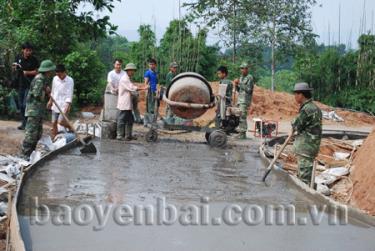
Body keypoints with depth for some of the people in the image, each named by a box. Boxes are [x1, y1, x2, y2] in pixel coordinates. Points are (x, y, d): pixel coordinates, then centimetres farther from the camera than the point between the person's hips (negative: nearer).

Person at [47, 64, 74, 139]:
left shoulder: (70, 81, -13)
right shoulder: (55, 79, 3)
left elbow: (69, 94, -17)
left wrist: (68, 106, -26)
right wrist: (50, 101, 23)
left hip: (64, 105, -5)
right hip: (55, 105, 5)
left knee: (60, 121, -17)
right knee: (54, 123, 8)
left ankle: (70, 127, 12)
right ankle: (53, 139, 19)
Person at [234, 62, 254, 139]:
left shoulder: (250, 78, -7)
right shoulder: (241, 77, 18)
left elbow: (249, 90, -15)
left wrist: (240, 83, -18)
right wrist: (236, 85, 0)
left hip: (246, 100, -8)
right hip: (240, 99, 8)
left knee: (243, 117, -11)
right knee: (239, 116, 7)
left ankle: (243, 133, -9)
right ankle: (240, 132, 11)